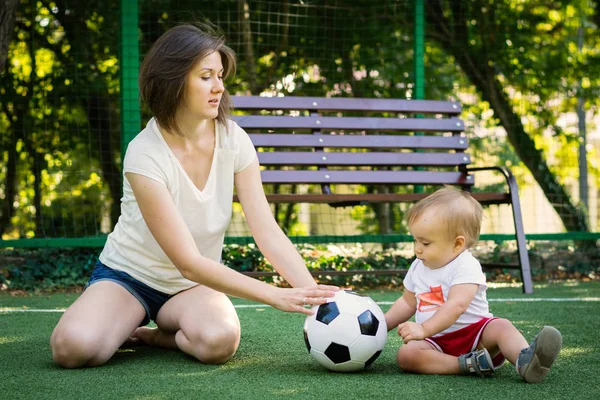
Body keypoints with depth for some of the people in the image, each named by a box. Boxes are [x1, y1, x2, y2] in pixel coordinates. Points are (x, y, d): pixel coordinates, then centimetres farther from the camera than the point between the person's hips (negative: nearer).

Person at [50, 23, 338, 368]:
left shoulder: (234, 141, -11)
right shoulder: (145, 155, -24)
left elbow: (268, 232, -15)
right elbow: (188, 262, -27)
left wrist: (316, 295, -31)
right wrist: (275, 296, -35)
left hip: (195, 286, 2)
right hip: (129, 276, -2)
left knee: (221, 341, -33)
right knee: (73, 347, -31)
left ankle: (153, 334, -2)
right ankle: (123, 325, 3)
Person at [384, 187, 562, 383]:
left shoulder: (466, 266, -13)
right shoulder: (417, 268, 12)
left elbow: (456, 305, -27)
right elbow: (408, 302, 25)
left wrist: (424, 329, -35)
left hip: (473, 331, -4)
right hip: (437, 341, 4)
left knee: (501, 326, -33)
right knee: (406, 354, -26)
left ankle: (525, 360, -60)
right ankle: (468, 364, -36)